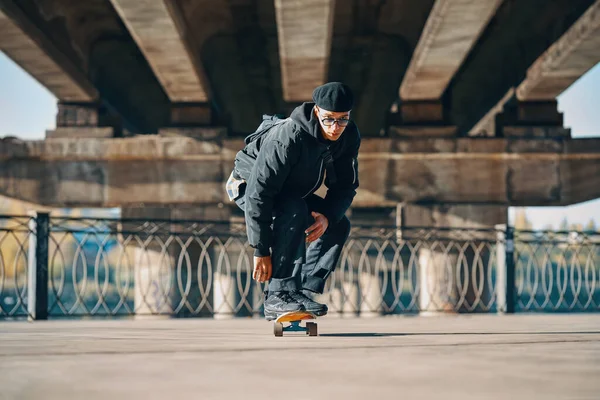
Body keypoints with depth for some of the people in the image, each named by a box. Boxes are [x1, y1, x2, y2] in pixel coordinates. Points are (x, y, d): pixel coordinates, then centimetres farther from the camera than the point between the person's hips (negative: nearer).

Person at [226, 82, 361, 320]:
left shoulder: (349, 137, -17)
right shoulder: (288, 137, -37)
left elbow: (345, 187, -6)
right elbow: (259, 194, -36)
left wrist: (328, 215, -28)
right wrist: (261, 251, -35)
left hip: (290, 191, 7)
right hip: (249, 186, -7)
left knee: (338, 226, -7)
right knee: (294, 211, -35)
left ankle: (303, 292, -8)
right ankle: (278, 296, -32)